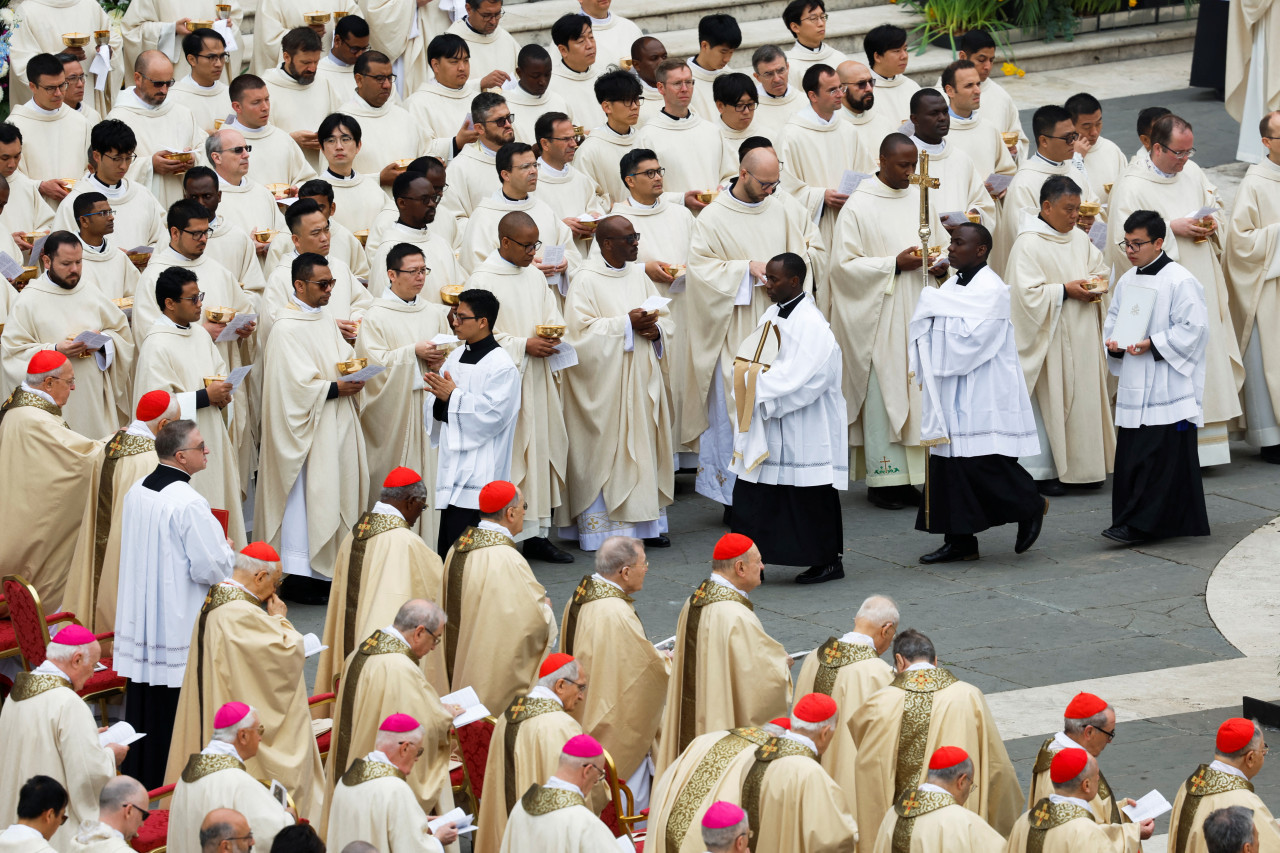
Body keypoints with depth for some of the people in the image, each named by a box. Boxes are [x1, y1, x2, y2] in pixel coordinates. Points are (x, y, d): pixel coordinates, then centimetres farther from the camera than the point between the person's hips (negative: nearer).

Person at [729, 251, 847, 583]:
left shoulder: (811, 324, -16)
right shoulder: (773, 315, 10)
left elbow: (801, 380, -22)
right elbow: (750, 359, 18)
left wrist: (758, 381, -15)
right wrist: (753, 375, -3)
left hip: (805, 431, -9)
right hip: (770, 427, 9)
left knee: (811, 498, 1)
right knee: (753, 494, 4)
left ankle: (828, 561, 13)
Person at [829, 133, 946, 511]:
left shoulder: (921, 199, 11)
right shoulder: (858, 207, -6)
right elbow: (844, 264, -9)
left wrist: (940, 264, -3)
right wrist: (895, 264, -17)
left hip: (918, 311, 5)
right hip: (880, 319, -5)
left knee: (920, 391, 2)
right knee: (883, 392, -6)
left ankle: (914, 474, 6)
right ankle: (883, 479, -1)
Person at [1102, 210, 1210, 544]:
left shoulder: (1179, 281, -10)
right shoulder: (1127, 281, 14)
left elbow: (1193, 329, -14)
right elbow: (1113, 319, 23)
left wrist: (1152, 345, -19)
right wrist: (1113, 342, 1)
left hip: (1169, 388, -8)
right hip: (1135, 388, 8)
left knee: (1160, 456, -10)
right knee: (1131, 454, 6)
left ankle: (1139, 523, -12)